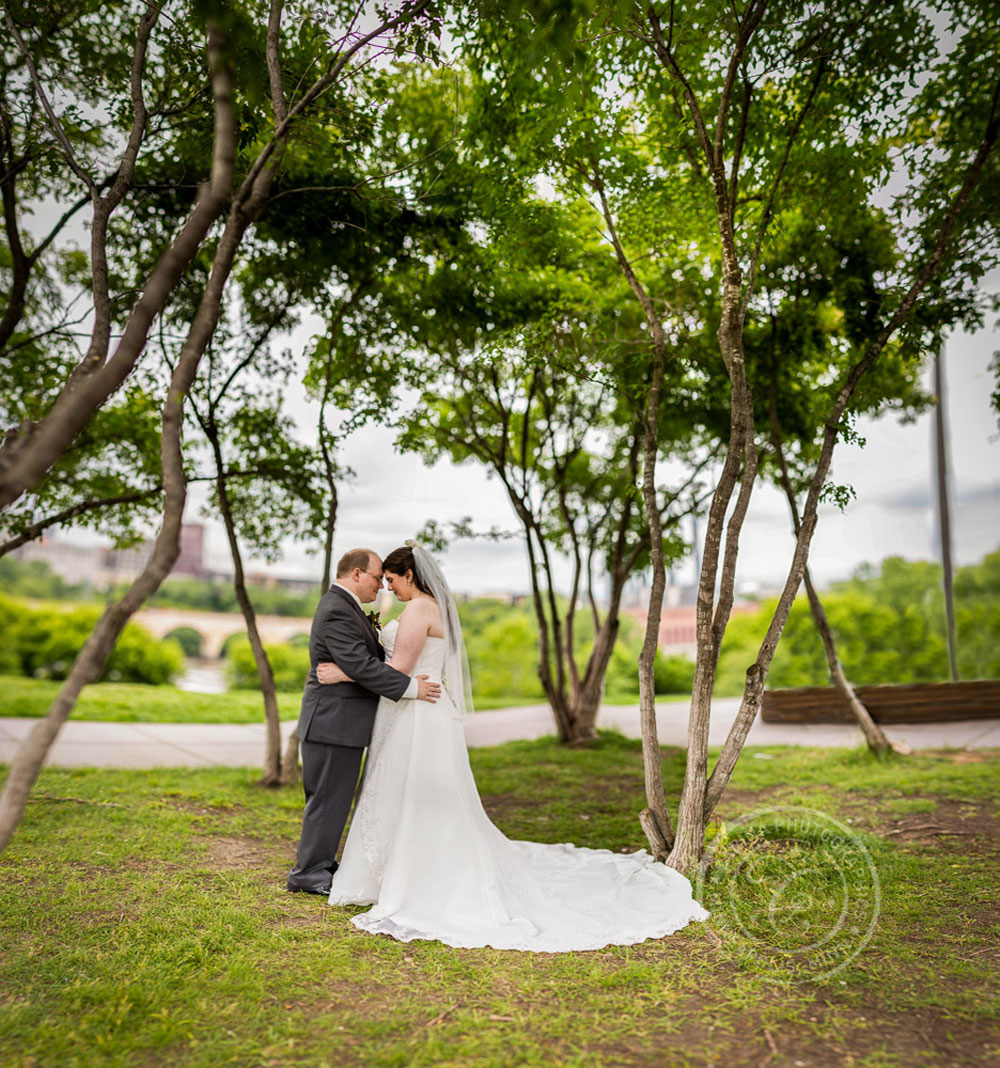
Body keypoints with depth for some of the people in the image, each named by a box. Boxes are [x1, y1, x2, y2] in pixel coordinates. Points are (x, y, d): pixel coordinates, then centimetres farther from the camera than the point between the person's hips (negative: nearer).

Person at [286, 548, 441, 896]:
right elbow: (360, 666, -26)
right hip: (334, 723, -10)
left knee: (333, 798, 18)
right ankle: (308, 873, 14)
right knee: (328, 799, 1)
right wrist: (410, 687, -22)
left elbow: (374, 653, 16)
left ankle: (320, 863, 31)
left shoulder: (346, 607, 15)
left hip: (341, 722, 10)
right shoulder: (336, 610, -20)